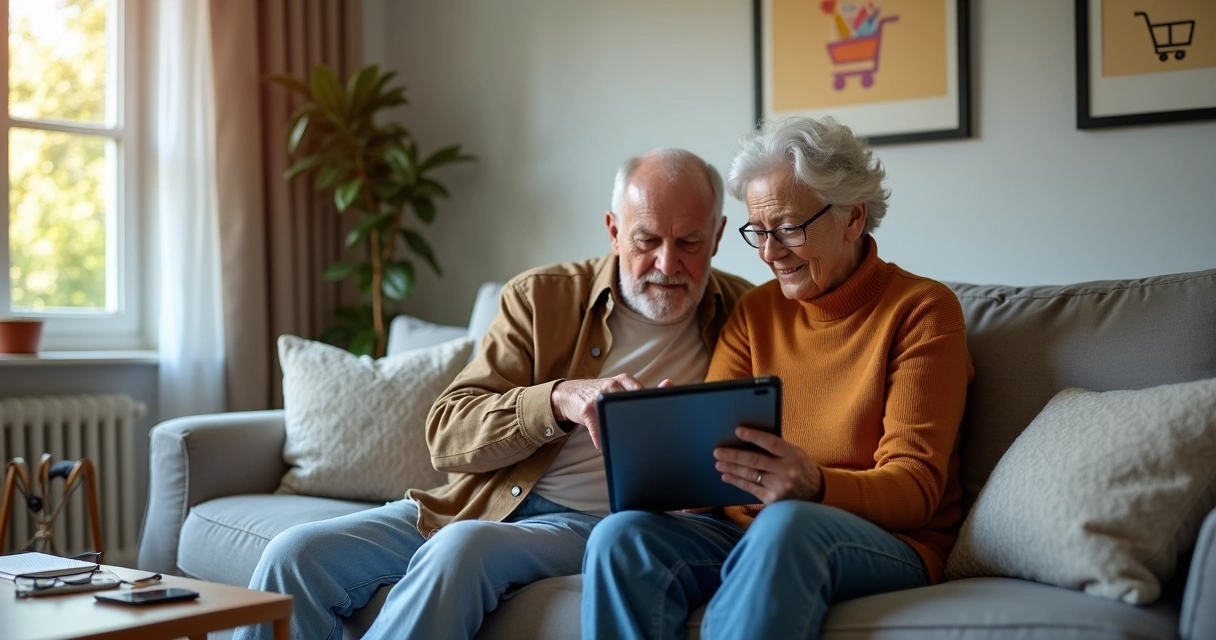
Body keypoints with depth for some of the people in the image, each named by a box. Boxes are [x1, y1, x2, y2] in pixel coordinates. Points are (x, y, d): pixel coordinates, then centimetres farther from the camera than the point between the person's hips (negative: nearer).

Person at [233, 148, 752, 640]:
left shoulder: (741, 317, 3)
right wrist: (559, 399, -19)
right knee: (296, 554, -16)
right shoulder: (540, 297, 4)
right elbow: (446, 436, -3)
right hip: (485, 504, 3)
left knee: (464, 548, -33)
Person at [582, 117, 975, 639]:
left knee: (787, 524, -39)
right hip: (748, 529, 4)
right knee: (620, 535, -26)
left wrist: (816, 488, -31)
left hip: (888, 542, -4)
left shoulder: (922, 309, -2)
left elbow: (915, 485, -9)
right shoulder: (756, 312, 13)